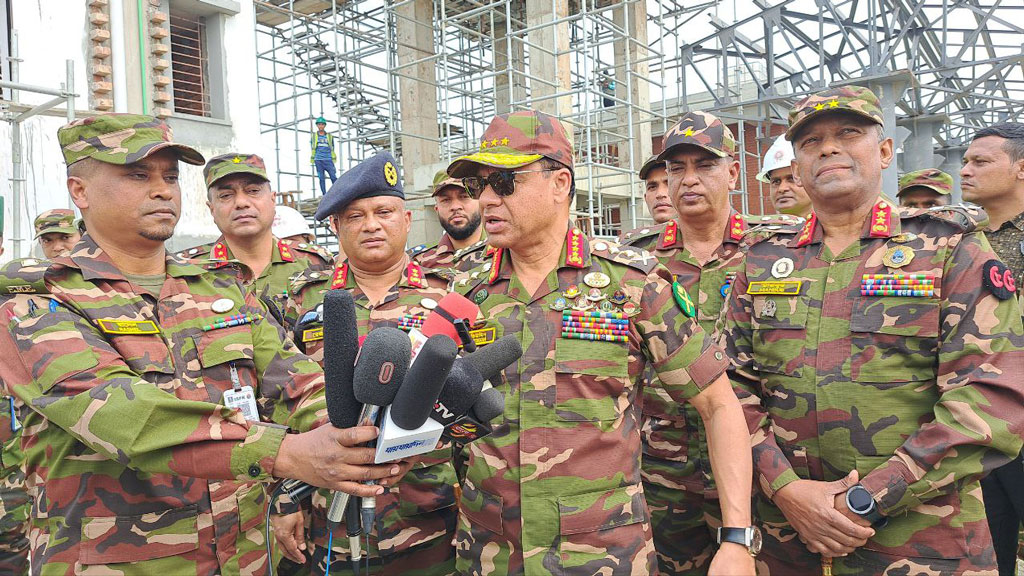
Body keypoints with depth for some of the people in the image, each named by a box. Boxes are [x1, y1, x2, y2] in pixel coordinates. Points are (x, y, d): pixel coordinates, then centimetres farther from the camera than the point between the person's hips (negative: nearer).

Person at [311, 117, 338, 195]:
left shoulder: (330, 136, 12)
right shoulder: (313, 136, 12)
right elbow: (312, 148, 17)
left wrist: (334, 159, 10)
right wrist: (312, 160, 11)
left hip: (328, 160, 0)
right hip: (318, 160, 0)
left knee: (334, 177, -11)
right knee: (321, 179, 0)